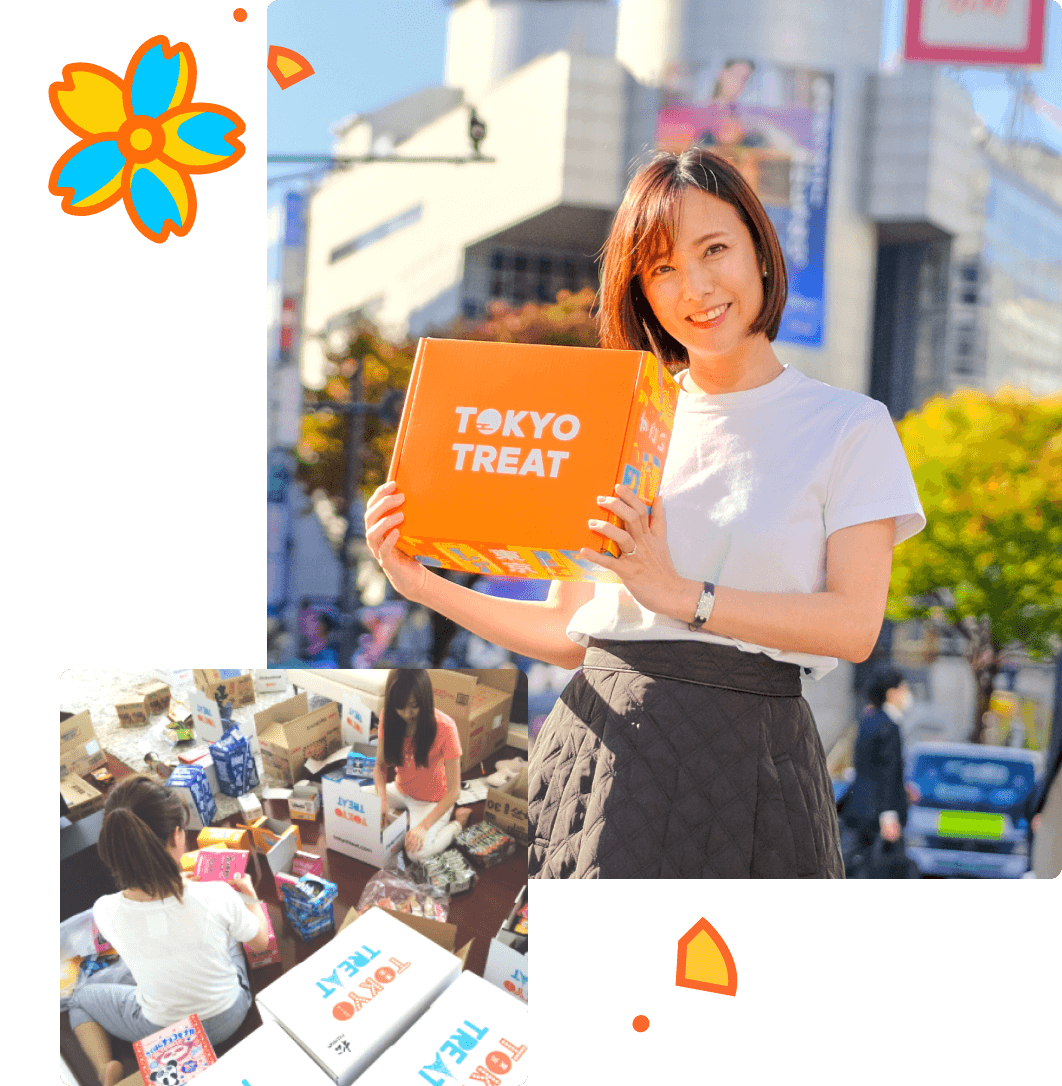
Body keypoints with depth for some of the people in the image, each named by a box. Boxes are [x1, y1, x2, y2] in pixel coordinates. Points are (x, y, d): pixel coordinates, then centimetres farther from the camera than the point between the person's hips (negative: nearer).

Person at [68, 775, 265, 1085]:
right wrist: (251, 896, 10)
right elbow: (260, 942, -9)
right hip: (228, 1020, 2)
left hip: (162, 1031, -1)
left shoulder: (105, 911, -28)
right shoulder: (217, 897, -31)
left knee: (80, 999, 25)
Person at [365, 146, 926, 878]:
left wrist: (681, 595, -16)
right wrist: (425, 586, 1)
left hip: (750, 757, -2)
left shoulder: (849, 427, 2)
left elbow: (856, 625, -8)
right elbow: (568, 631, 12)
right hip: (604, 751, 2)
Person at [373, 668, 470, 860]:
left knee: (418, 852, -25)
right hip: (402, 790, 5)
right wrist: (382, 799, -27)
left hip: (432, 799, -5)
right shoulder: (388, 718, -15)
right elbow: (380, 765, -7)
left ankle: (458, 822, 4)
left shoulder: (444, 727, -29)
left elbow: (454, 790, -24)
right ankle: (408, 815, 8)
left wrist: (424, 826, -33)